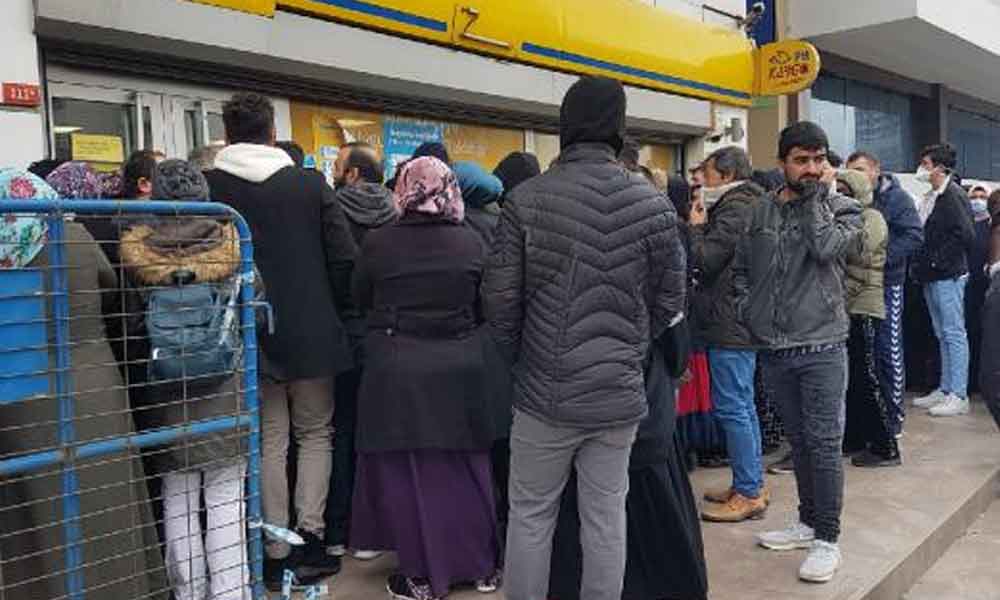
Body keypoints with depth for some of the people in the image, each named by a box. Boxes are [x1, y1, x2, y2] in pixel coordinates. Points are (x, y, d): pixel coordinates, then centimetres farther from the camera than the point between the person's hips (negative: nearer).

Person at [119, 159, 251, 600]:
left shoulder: (135, 255, -8)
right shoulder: (230, 249, -8)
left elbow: (130, 326, -3)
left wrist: (153, 362, 14)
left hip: (165, 398, 1)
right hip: (224, 393, -1)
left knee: (177, 501, 13)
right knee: (226, 499, 8)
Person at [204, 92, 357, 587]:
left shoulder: (207, 187, -5)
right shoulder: (310, 184, -5)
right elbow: (344, 257, -7)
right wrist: (331, 310, 7)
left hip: (249, 337, 1)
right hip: (312, 333, 0)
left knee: (269, 442, 10)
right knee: (314, 433, 15)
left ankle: (276, 553, 16)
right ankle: (309, 540, 10)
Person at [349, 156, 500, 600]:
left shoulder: (377, 242, -9)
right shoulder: (471, 242, -4)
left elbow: (360, 298, 6)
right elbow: (487, 305, 6)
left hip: (396, 370, -2)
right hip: (459, 367, 3)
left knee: (406, 474, 8)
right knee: (464, 468, 14)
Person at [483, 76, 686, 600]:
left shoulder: (527, 199, -8)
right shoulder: (653, 204, -3)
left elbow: (500, 298, -7)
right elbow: (670, 302, 3)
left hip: (543, 392, -1)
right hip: (619, 394, 2)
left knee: (530, 517, 13)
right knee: (606, 520, 14)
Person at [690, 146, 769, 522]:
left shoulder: (735, 210, -15)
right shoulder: (750, 206, 17)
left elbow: (703, 259, -19)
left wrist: (696, 227, -4)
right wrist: (704, 227, 7)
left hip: (730, 326, -11)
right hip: (744, 322, 11)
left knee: (732, 408, -5)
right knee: (743, 406, 16)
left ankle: (748, 494, 3)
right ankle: (752, 484, 26)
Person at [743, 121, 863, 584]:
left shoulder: (842, 208, 0)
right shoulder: (760, 211, 9)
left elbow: (825, 247, -21)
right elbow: (741, 268, 17)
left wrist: (817, 194, -11)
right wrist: (752, 311, 5)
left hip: (821, 346, -4)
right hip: (773, 347, 4)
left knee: (824, 444, -1)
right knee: (797, 440, 15)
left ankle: (827, 538, 11)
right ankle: (809, 521, 30)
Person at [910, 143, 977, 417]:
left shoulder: (953, 195, -12)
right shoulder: (931, 197, 15)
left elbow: (965, 235, -20)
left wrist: (938, 260, -15)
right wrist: (921, 264, 10)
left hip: (948, 276, -9)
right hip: (932, 277, 9)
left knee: (954, 334, -4)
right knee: (943, 335, 14)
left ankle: (958, 396, 1)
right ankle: (945, 390, 21)